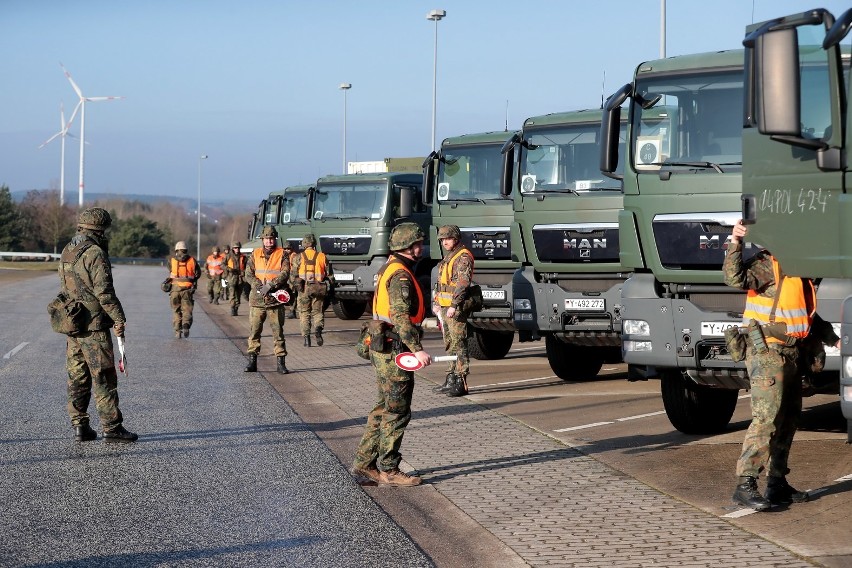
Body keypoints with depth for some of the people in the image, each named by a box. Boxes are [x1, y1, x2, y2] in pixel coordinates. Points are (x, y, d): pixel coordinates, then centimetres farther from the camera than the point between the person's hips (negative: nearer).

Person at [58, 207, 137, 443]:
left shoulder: (67, 252, 12)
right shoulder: (95, 254, -15)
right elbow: (104, 292, -18)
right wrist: (119, 318, -12)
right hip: (94, 326, -8)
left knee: (77, 377, 10)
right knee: (103, 378, -5)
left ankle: (79, 426, 12)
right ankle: (112, 428, -3)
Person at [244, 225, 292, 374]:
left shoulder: (282, 255, 3)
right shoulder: (255, 254, 8)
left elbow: (285, 274, -9)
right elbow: (248, 275, 2)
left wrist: (270, 286, -21)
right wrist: (260, 287, -14)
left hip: (275, 300, -2)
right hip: (257, 299, 2)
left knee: (278, 331, 0)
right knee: (254, 331, 2)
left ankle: (281, 363, 4)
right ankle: (252, 362, 9)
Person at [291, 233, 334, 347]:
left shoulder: (299, 257, 1)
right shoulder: (322, 257, 5)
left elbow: (293, 274, -2)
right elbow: (330, 275, 7)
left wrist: (295, 286, 14)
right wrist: (329, 287, 17)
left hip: (304, 289, -1)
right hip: (318, 289, 1)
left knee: (304, 313, 10)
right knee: (317, 312, 12)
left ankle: (306, 338, 5)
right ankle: (318, 328, -17)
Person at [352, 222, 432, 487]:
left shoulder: (388, 270, 16)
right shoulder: (400, 275, -17)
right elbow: (401, 316, -27)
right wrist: (417, 349, -32)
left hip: (383, 349, 10)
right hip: (395, 350, -10)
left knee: (384, 408, 16)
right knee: (397, 412, -3)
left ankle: (364, 463, 19)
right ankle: (388, 470, 3)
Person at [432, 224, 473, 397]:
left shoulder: (463, 257, -11)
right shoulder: (447, 257, 20)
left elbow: (463, 283, -20)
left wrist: (454, 305, -26)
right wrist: (436, 302, 19)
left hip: (456, 308, -10)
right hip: (445, 307, 10)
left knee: (459, 344, -11)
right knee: (450, 344, 13)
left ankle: (461, 383, -12)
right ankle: (451, 379, 20)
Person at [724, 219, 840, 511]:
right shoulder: (767, 264, -11)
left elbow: (807, 315, 29)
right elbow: (735, 278, -30)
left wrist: (833, 338, 26)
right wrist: (735, 243, -38)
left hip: (791, 353, 10)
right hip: (767, 353, -10)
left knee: (789, 418, 12)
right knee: (766, 417, -16)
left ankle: (777, 484, 20)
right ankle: (745, 485, -17)